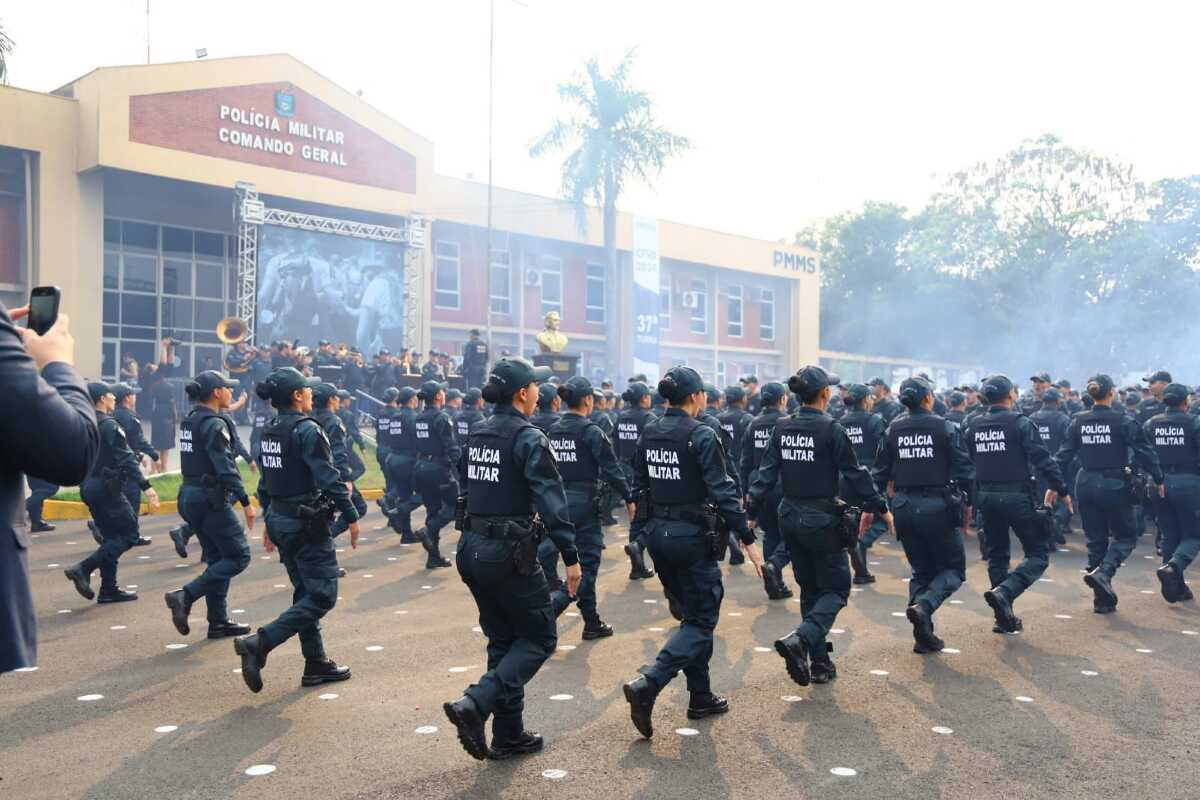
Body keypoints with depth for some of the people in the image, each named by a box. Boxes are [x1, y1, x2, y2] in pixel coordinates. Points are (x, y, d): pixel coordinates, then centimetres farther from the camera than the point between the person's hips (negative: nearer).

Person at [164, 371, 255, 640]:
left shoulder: (190, 420, 10)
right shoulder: (214, 424, -16)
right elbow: (226, 468, -21)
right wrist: (245, 502, -19)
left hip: (189, 496, 10)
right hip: (210, 499, -9)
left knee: (218, 558, 15)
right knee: (238, 556, -2)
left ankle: (218, 621, 17)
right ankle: (185, 596, -10)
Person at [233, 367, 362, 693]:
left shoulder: (270, 432, 9)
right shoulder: (307, 430, -16)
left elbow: (265, 484, 14)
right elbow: (329, 479, -19)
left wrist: (270, 523, 22)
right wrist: (352, 516, -12)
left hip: (279, 520, 9)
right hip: (308, 523, -9)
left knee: (306, 592, 16)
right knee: (322, 595, -4)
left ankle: (316, 664, 21)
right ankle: (259, 643, -13)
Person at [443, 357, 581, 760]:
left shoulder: (476, 434, 9)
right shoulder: (529, 439, -14)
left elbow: (465, 488, 14)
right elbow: (552, 502, -18)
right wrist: (571, 557, -14)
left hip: (473, 548, 8)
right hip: (510, 552, -8)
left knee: (503, 639, 17)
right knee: (540, 638, 6)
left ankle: (509, 735, 22)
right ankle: (475, 703, -10)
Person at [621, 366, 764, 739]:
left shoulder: (649, 433, 5)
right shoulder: (702, 436, -15)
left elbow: (638, 485, 10)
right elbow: (722, 492, -18)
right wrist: (748, 540, -13)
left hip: (657, 532, 7)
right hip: (692, 536, -7)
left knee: (692, 613, 20)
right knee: (701, 620, 2)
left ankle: (701, 697, 26)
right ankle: (647, 685, -14)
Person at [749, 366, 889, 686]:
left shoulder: (782, 428, 3)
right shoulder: (831, 428, -13)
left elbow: (767, 473, 1)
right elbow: (854, 474, -9)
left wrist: (751, 512, 3)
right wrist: (877, 506, 2)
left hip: (790, 516, 6)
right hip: (821, 519, -6)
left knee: (809, 588, 17)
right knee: (836, 588, 5)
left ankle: (819, 663, 20)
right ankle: (800, 639, -18)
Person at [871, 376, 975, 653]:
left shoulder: (893, 430, 3)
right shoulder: (946, 428, -6)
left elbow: (880, 473, 5)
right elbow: (964, 469, -9)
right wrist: (968, 502, 2)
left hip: (904, 508, 4)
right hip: (937, 506, -4)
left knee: (921, 571, 17)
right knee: (953, 568, 11)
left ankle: (924, 635, 11)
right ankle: (924, 606, -16)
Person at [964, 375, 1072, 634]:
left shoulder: (974, 427, 6)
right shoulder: (1021, 423, -9)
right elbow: (1043, 460, -13)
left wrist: (970, 500, 18)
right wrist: (1061, 489, -4)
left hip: (986, 497, 6)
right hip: (1017, 496, -6)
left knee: (997, 555, 16)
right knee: (1038, 553, 5)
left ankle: (1005, 618, 18)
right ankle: (1004, 592, -18)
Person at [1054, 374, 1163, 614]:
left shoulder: (1078, 422, 1)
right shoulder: (1123, 421, -9)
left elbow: (1064, 455, 1)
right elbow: (1144, 452, -9)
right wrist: (1158, 480, 3)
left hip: (1086, 486, 4)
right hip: (1114, 486, -4)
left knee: (1095, 540, 11)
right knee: (1125, 536, 12)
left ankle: (1102, 599, 14)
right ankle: (1103, 572, -15)